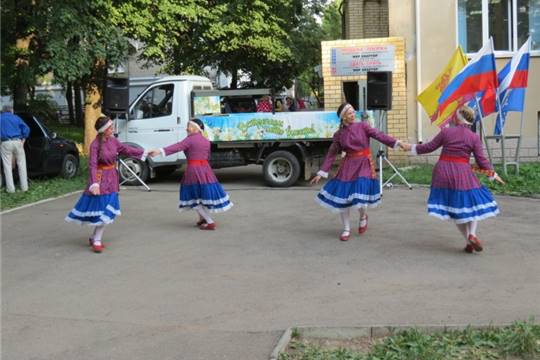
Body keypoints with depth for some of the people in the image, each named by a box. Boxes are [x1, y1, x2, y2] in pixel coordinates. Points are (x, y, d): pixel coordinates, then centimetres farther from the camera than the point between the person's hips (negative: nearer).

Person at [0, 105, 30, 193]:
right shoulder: (16, 117, 12)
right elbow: (26, 129, 2)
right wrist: (23, 140, 4)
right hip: (17, 142, 1)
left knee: (7, 166, 3)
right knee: (21, 165, 9)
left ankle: (10, 188, 1)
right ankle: (24, 187, 8)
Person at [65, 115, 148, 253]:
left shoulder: (112, 140, 2)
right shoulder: (95, 144, -18)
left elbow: (126, 149, 15)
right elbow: (92, 165, -23)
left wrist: (143, 153, 18)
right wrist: (94, 184, -33)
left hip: (112, 178, 7)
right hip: (101, 179, -7)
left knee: (107, 210, 9)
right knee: (102, 209, -5)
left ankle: (95, 239, 20)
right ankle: (96, 239, 7)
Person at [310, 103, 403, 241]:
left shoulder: (363, 126, -2)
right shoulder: (339, 134, 2)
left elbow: (379, 135, -12)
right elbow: (331, 154, 5)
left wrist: (397, 143, -25)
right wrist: (321, 173, 2)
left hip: (364, 165, -2)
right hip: (348, 166, 3)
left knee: (360, 198, -13)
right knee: (342, 197, -1)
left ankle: (363, 217, 23)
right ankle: (346, 230, 18)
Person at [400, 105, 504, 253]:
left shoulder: (446, 132, 0)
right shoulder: (474, 137, -1)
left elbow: (429, 147, 6)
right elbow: (481, 161, -2)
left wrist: (411, 147, 21)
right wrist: (493, 174, 13)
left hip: (443, 172, 2)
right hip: (462, 174, -2)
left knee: (454, 206, 12)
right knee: (473, 202, 13)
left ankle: (468, 241, 10)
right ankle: (472, 234, -8)